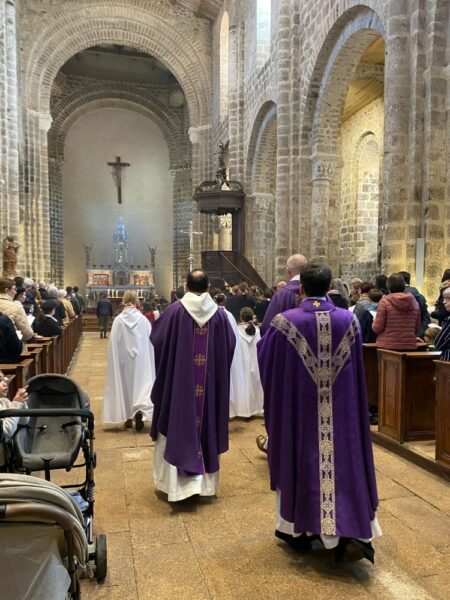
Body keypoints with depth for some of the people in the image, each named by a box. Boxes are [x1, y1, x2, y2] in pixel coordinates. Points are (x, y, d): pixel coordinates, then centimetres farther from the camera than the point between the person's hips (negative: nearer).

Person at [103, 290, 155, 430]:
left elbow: (113, 344, -5)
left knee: (125, 384, 14)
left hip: (123, 359, 1)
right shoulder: (144, 320, -7)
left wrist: (116, 359, 5)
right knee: (141, 382, 6)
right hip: (141, 358, -1)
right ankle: (139, 409, -18)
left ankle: (128, 417, 21)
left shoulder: (118, 320, -8)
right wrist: (149, 359, 10)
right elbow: (150, 341, -2)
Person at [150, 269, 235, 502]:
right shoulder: (219, 313, -4)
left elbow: (157, 338, -2)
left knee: (179, 425, 9)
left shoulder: (175, 310, -12)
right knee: (206, 424, 14)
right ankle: (205, 480, 25)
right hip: (211, 381, 3)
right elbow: (230, 345, 5)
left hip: (179, 382, -2)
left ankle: (176, 480, 15)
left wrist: (159, 322, 19)